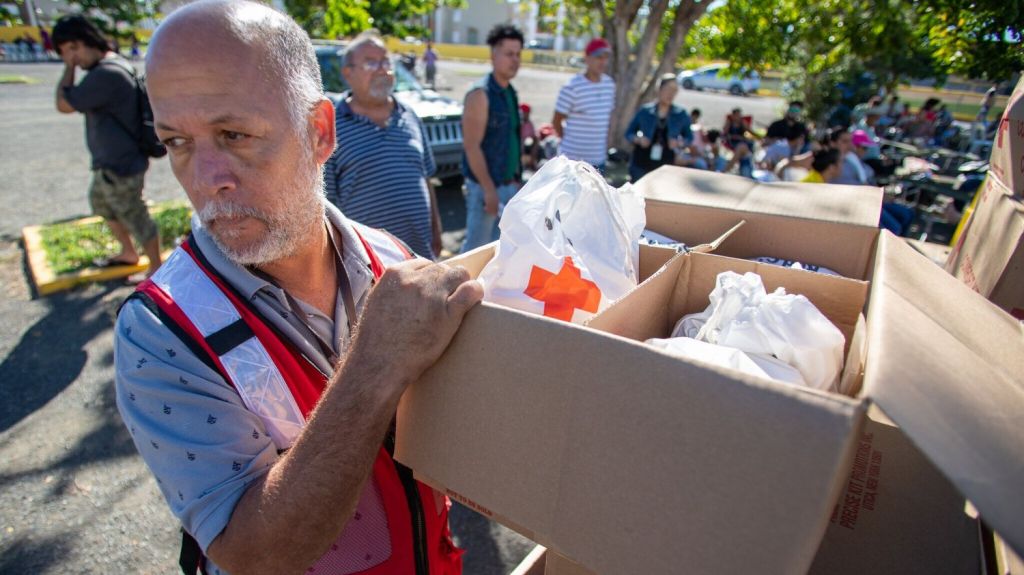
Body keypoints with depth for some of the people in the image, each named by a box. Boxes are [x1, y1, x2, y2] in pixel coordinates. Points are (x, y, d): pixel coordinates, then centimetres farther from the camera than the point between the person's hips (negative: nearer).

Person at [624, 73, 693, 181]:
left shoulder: (681, 115, 1)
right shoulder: (645, 111, -2)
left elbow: (689, 138, 10)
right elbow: (629, 133, 5)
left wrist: (679, 143, -11)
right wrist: (638, 139, -15)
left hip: (664, 168, 1)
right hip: (640, 165, 0)